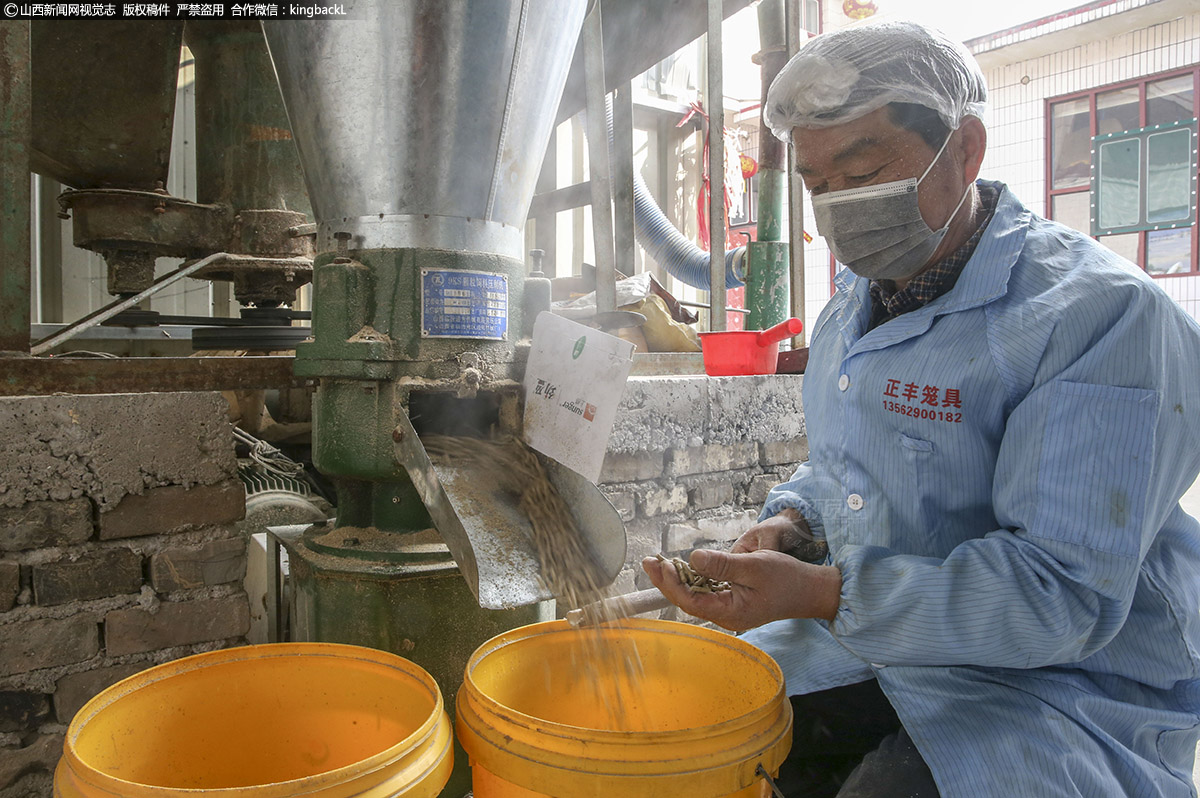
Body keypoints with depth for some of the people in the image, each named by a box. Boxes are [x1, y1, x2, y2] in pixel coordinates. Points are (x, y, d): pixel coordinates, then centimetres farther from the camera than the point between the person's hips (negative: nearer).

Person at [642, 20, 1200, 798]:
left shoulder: (1102, 314, -20)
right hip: (872, 637, 7)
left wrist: (824, 595, -36)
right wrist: (790, 516, -1)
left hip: (1065, 676, -6)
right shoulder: (850, 309, 6)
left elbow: (1064, 594, -26)